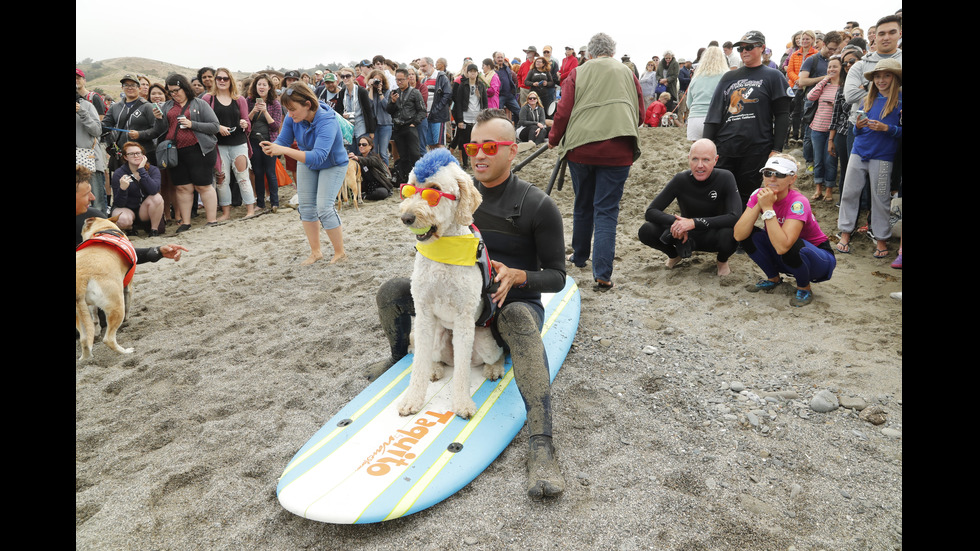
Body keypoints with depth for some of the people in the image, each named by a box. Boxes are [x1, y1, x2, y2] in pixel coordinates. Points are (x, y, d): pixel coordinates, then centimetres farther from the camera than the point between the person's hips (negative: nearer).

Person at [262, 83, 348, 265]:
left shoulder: (327, 123, -38)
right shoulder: (293, 118, -19)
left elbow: (318, 157, -48)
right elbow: (282, 140, -13)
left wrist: (284, 150, -54)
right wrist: (271, 148, -37)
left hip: (333, 165, -6)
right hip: (306, 163, 7)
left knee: (324, 208, -16)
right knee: (306, 207, 6)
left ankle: (340, 252, 1)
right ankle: (315, 252, 20)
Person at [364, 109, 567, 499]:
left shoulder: (539, 206, -12)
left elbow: (556, 277, -8)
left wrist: (516, 276, -27)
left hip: (516, 302, -5)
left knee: (519, 320, -42)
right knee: (392, 292, -11)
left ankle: (541, 447, -48)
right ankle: (399, 358, 23)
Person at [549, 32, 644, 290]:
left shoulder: (577, 74, 5)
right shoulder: (627, 74, 9)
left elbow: (563, 113, 0)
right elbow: (640, 115, 12)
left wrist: (553, 140, 16)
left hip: (580, 149, 1)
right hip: (617, 152, 0)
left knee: (582, 205, 18)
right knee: (607, 210, 0)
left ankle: (579, 256, 35)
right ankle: (602, 273, -9)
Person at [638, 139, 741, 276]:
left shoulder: (725, 178, -18)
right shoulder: (680, 180, -15)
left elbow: (735, 217, -30)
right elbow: (651, 211, -16)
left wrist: (694, 222, -38)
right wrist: (675, 221, -37)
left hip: (712, 236, -1)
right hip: (686, 235, 2)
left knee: (729, 233, -37)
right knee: (646, 231, -23)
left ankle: (722, 260, 2)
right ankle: (674, 254, 11)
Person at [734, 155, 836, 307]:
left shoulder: (798, 203, -29)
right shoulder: (759, 195, -13)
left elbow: (782, 246, -41)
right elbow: (738, 235, -24)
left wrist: (767, 208, -39)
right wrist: (758, 205, -32)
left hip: (818, 257, -5)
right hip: (785, 259, 5)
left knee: (792, 247, -37)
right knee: (750, 235, -16)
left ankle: (804, 289, -6)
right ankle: (773, 278, 7)